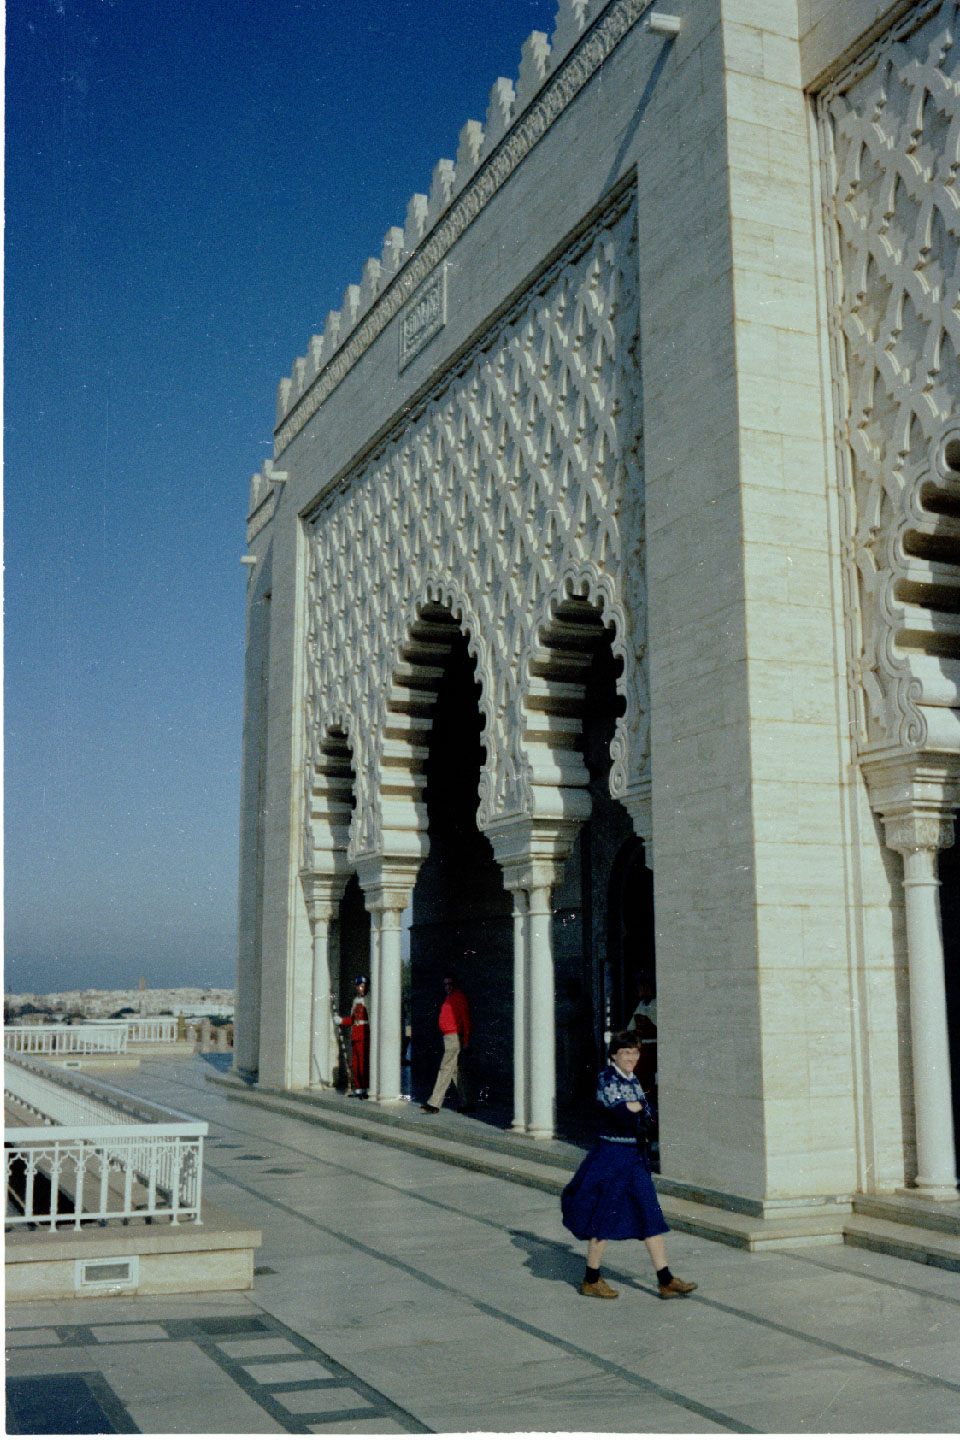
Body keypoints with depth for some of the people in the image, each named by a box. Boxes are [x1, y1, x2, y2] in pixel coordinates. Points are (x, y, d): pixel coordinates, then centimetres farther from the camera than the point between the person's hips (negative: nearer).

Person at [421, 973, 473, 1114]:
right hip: (448, 1037, 10)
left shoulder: (459, 997, -8)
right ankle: (466, 1102, 15)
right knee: (456, 1071, 11)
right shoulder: (448, 998, 20)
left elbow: (466, 1019, -13)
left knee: (446, 1068, -12)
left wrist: (466, 1040, -18)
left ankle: (434, 1104, -15)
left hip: (455, 1037, -10)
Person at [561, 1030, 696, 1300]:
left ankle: (666, 1281, 9)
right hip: (611, 1155, -8)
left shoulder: (633, 1081, 13)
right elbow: (618, 1110, -22)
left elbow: (647, 1118, 9)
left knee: (651, 1215, 5)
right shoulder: (606, 1078, -12)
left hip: (635, 1156, 8)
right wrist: (639, 1108, -5)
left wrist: (633, 1108, -10)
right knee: (606, 1217, 0)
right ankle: (591, 1280, 14)